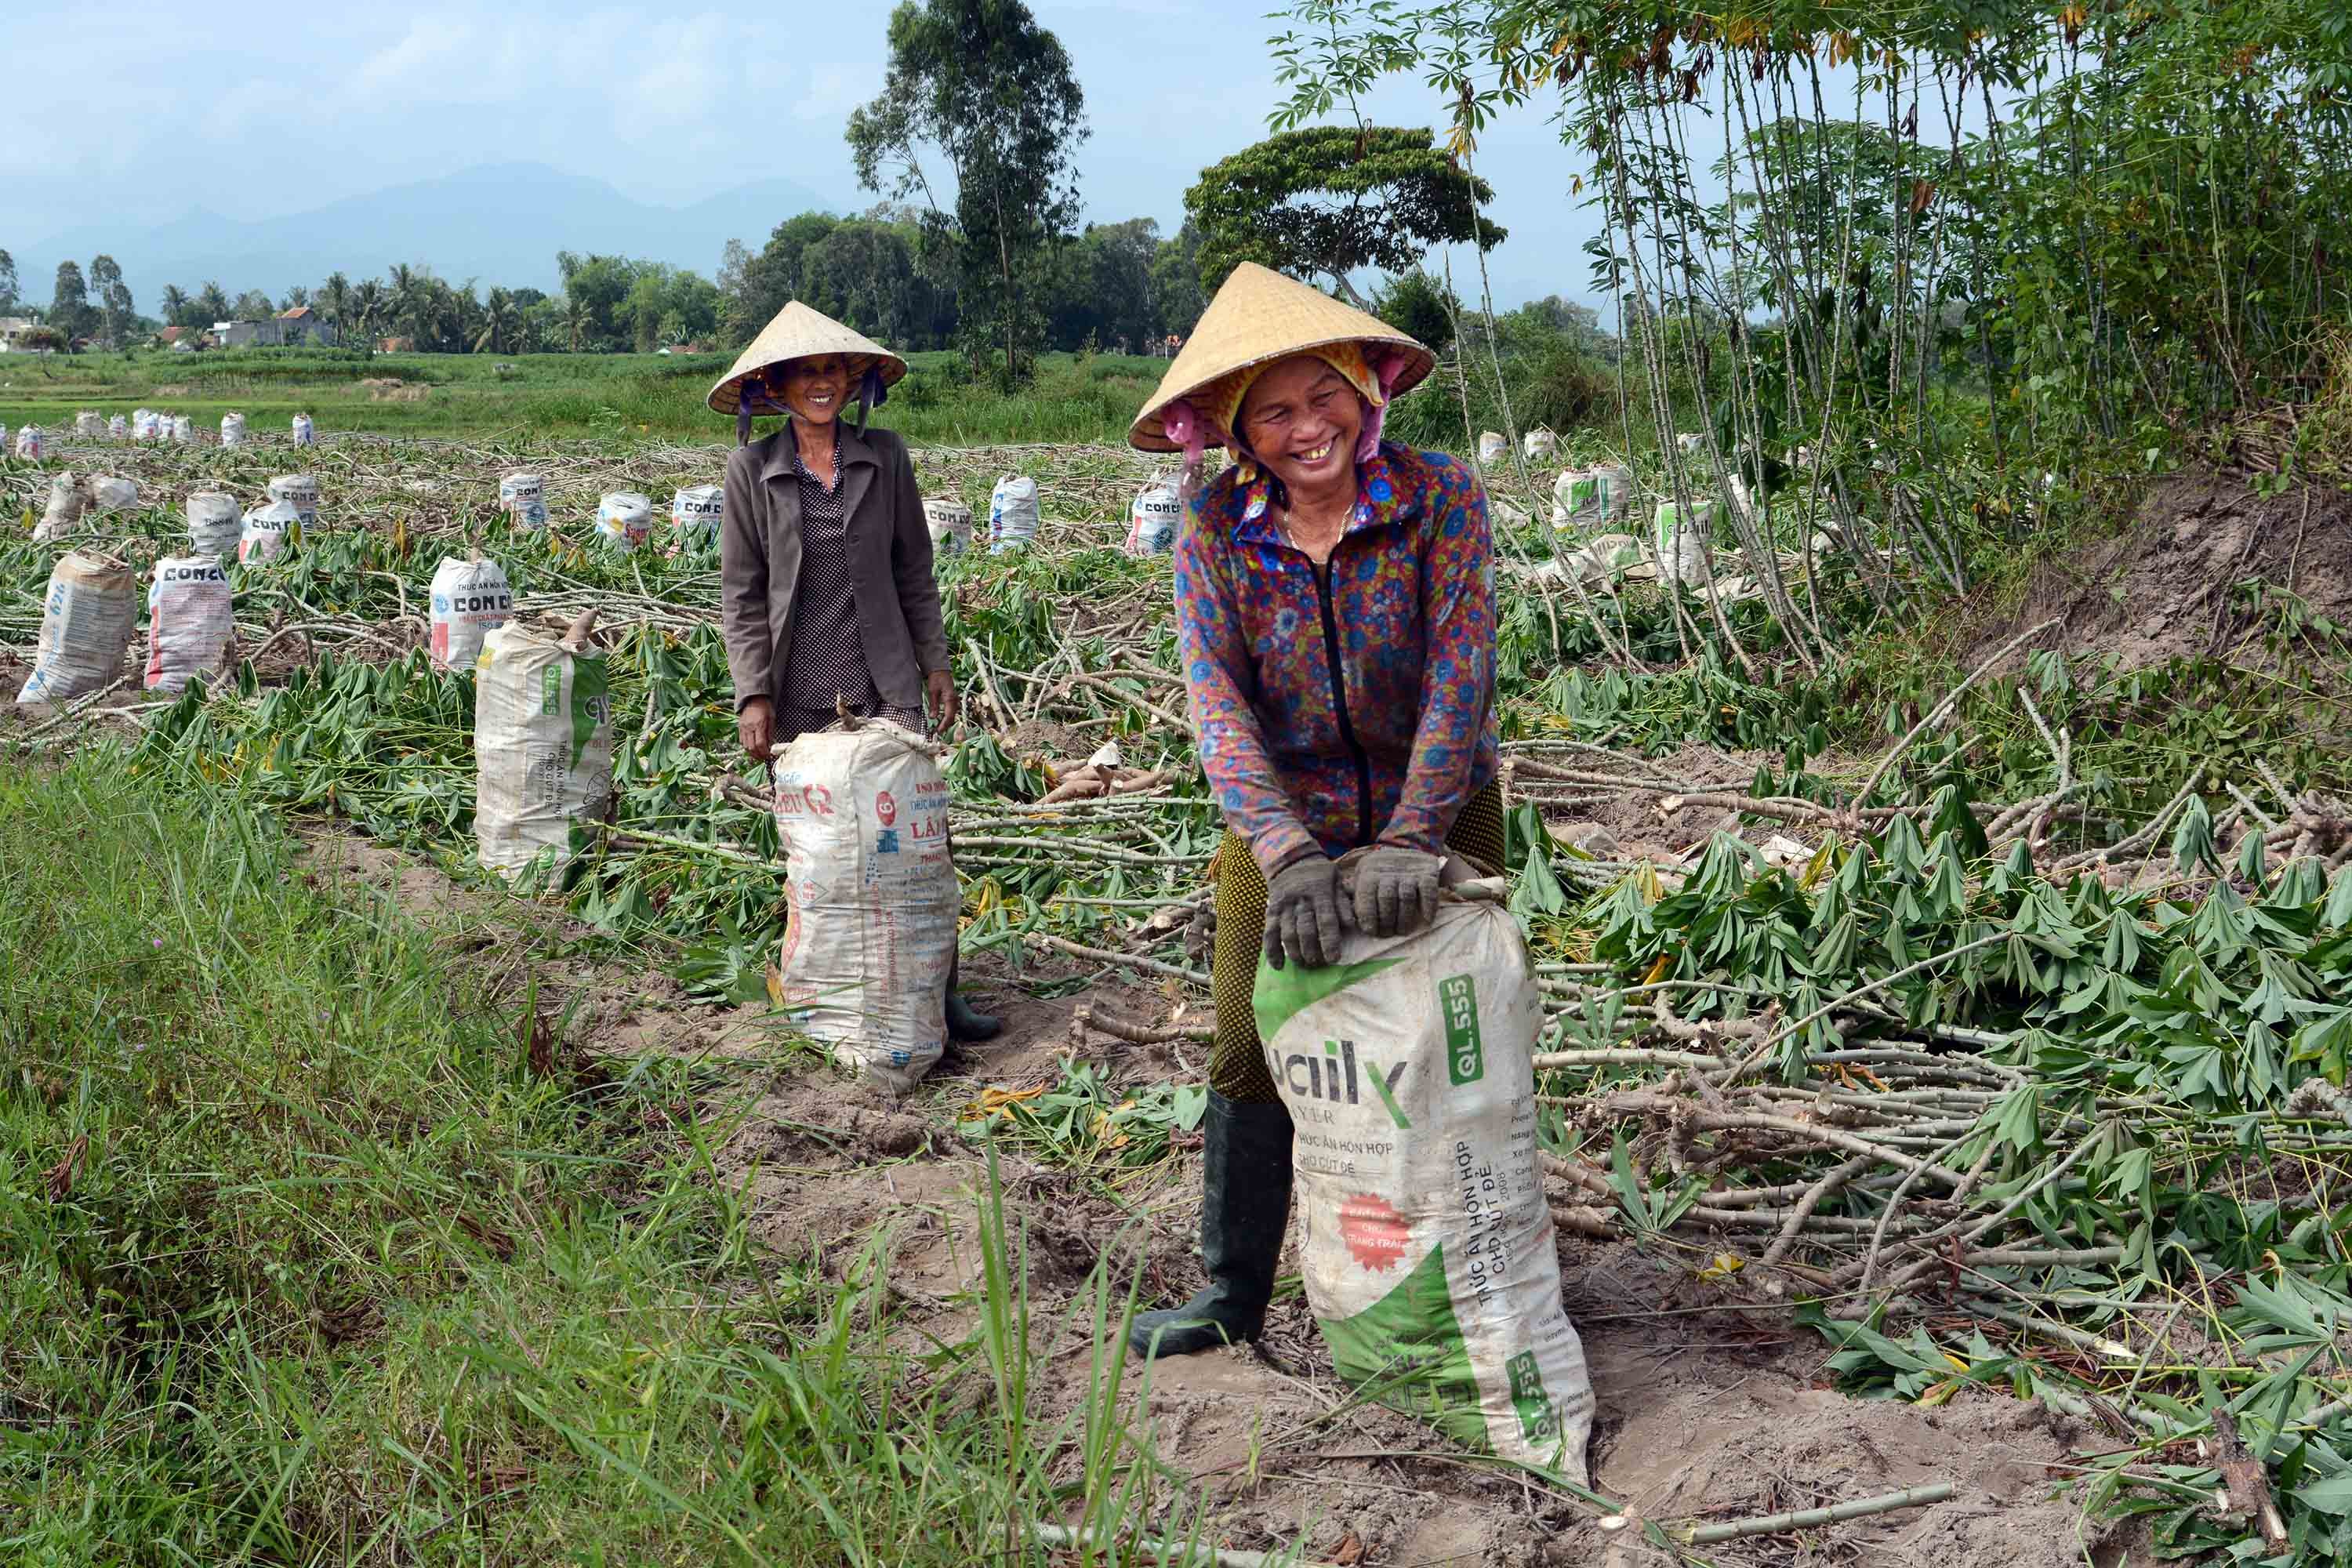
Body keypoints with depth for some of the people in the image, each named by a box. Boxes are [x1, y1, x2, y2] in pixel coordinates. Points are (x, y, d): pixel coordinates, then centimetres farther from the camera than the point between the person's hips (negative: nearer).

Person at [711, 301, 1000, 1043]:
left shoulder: (885, 455, 5)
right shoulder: (752, 469, 0)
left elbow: (914, 572, 12)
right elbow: (740, 593, 0)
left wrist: (935, 663, 10)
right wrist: (753, 695, -7)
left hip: (885, 683, 1)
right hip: (797, 694, -1)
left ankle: (936, 991, 4)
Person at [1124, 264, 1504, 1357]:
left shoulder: (1438, 499, -17)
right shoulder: (1216, 530, -13)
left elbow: (1459, 676, -25)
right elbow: (1216, 704, -23)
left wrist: (1410, 841, -36)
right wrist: (1290, 857, -37)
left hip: (1436, 817, -1)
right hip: (1281, 826, 1)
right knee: (1251, 1054, 4)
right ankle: (1231, 1297, 21)